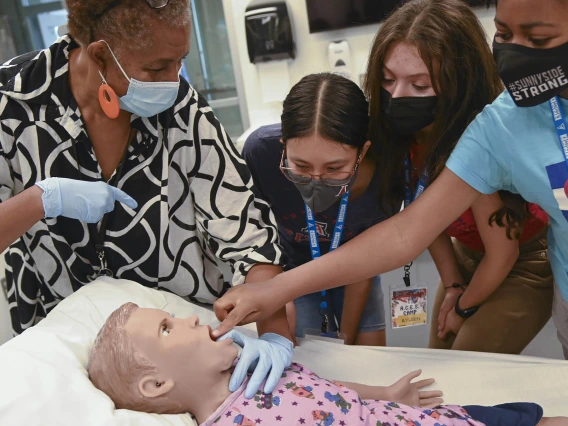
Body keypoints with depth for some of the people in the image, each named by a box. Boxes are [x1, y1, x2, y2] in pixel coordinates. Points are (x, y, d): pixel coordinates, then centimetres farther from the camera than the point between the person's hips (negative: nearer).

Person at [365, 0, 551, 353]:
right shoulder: (403, 131, -18)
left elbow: (503, 253, -24)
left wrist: (464, 308, -9)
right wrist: (452, 286, -5)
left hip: (525, 265, -6)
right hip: (468, 256, 6)